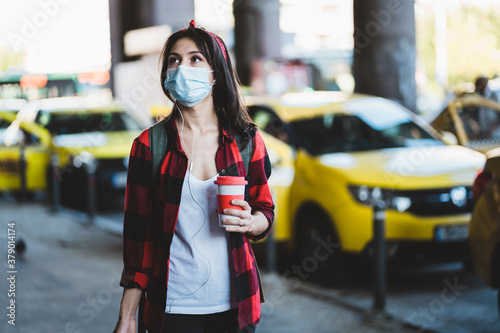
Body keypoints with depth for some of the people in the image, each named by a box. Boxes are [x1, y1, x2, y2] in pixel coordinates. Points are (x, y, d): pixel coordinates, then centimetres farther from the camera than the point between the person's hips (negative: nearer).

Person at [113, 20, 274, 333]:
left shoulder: (247, 140, 1)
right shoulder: (149, 145, -2)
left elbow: (266, 212, 11)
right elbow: (138, 233, -1)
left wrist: (250, 222, -14)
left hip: (234, 303, 2)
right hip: (171, 305, -1)